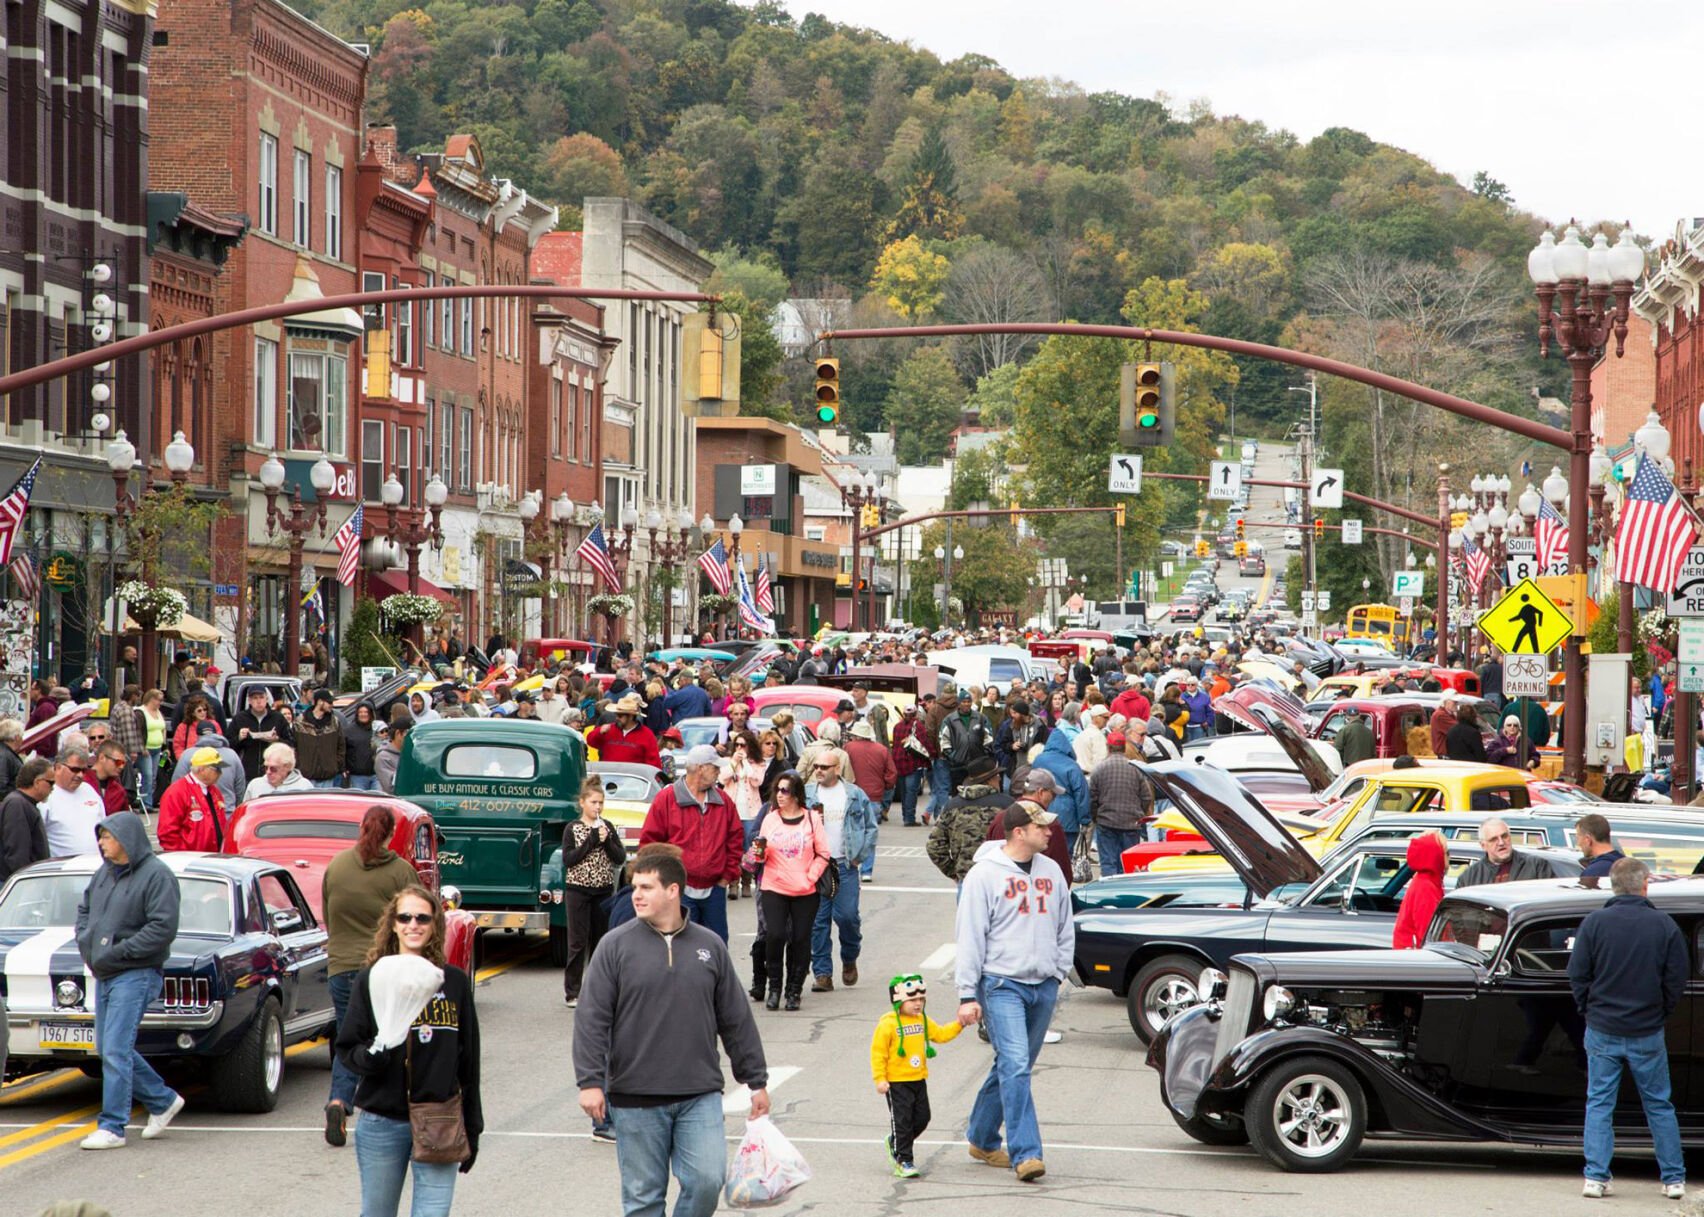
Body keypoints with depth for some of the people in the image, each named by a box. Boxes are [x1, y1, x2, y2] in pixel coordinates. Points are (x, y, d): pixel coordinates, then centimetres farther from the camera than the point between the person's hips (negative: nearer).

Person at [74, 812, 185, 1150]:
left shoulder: (156, 875, -12)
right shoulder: (105, 873, 12)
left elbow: (163, 928, -19)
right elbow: (84, 909, 23)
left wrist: (118, 952, -19)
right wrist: (86, 943, 5)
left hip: (137, 975, -9)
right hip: (104, 976, 9)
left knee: (116, 1051, -12)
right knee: (108, 1049, 13)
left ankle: (112, 1128, -8)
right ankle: (163, 1101, 27)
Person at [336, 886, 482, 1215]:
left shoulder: (455, 982, 4)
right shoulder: (370, 980, 0)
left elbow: (468, 1060, 9)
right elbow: (347, 1049, 1)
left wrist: (472, 1127, 10)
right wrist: (372, 1055, -23)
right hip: (382, 1123, 0)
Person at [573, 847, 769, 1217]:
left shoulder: (710, 946, 6)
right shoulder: (615, 946, -1)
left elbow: (737, 1020, 12)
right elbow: (591, 1019, -4)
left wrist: (756, 1081, 14)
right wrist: (590, 1082, -12)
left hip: (700, 1095, 1)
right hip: (635, 1099, -1)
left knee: (707, 1179, -10)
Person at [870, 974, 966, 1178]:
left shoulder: (923, 1021, 9)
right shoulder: (888, 1024, -13)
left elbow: (940, 1034, 17)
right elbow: (878, 1052, -13)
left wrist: (958, 1024, 3)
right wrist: (880, 1079, -17)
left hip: (918, 1079, 7)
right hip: (896, 1082, -7)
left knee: (921, 1118, 11)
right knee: (902, 1120, -4)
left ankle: (896, 1142, 34)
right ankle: (903, 1161, 3)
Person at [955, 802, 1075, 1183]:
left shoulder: (1051, 871, 10)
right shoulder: (985, 874, -7)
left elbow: (1065, 929, 20)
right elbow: (970, 937, -7)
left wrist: (1059, 970, 11)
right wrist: (968, 994, -10)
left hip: (1044, 986, 6)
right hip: (1002, 984, -6)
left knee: (1014, 1068, 13)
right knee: (1015, 1066, -16)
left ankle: (982, 1138, 28)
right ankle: (1025, 1152, -18)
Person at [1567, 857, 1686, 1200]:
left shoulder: (1594, 923, -8)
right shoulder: (1664, 925, -6)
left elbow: (1577, 975, -4)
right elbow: (1676, 980, -2)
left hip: (1602, 1030, 0)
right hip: (1648, 1032, 0)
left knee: (1599, 1104, 8)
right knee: (1659, 1105, 11)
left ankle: (1596, 1177, 2)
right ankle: (1674, 1179, 14)